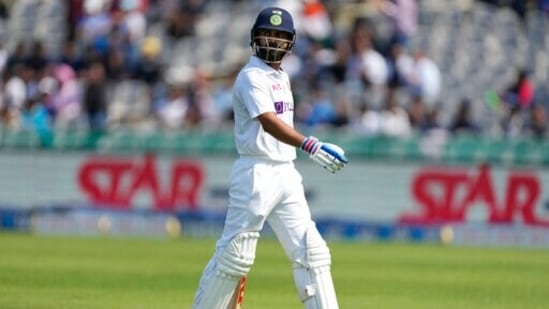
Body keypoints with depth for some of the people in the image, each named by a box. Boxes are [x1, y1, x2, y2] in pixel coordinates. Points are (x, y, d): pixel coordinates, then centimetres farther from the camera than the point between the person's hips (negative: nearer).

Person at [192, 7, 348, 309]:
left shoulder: (281, 77, 16)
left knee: (311, 251, 2)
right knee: (235, 253, -4)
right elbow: (268, 122, -27)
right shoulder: (251, 77, -11)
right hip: (256, 173, -8)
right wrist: (309, 145, -40)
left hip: (286, 173, 8)